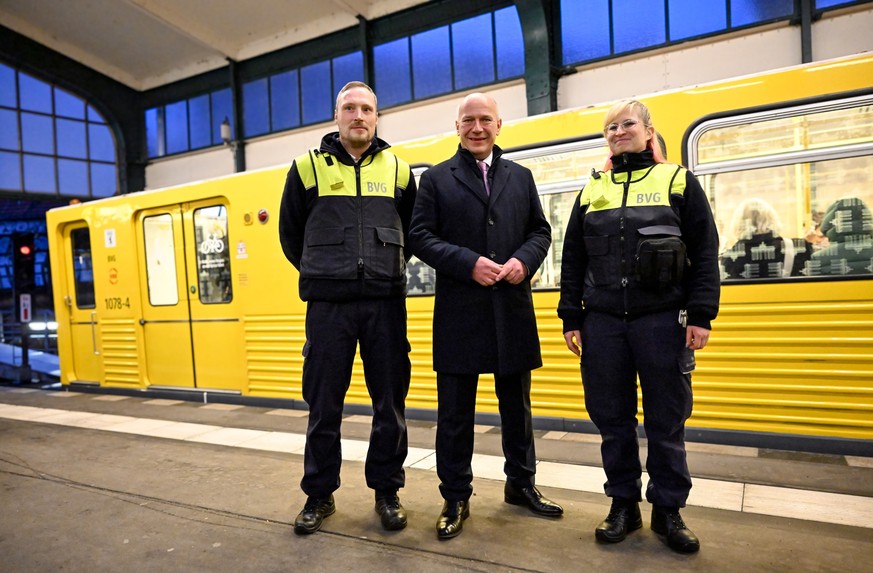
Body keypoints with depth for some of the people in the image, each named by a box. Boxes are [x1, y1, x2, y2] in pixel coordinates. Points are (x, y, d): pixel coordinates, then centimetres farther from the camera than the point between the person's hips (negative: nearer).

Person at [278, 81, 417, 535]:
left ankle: (387, 491, 23)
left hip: (385, 302, 1)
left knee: (390, 401, 7)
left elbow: (412, 231, 18)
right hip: (328, 304, -1)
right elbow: (290, 233, 14)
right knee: (323, 404, 7)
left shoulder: (398, 169, 8)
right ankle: (319, 493, 24)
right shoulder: (308, 167, 5)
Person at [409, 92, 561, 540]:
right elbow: (421, 237, -4)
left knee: (517, 404, 15)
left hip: (513, 309, 3)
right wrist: (469, 263, -17)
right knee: (455, 411, 5)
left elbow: (541, 231, 12)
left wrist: (524, 261, -9)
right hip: (458, 312, -3)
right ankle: (456, 498, 21)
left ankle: (521, 484, 34)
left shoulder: (521, 177, 14)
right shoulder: (436, 179, 5)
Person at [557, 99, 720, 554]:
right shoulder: (591, 190, 12)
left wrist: (701, 316, -7)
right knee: (612, 419, 8)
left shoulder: (678, 180, 6)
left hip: (662, 321, -2)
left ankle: (668, 510, 23)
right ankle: (623, 504, 24)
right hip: (602, 323, 3)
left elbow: (705, 254, 1)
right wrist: (571, 319, 5)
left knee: (667, 422, 6)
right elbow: (572, 260, 11)